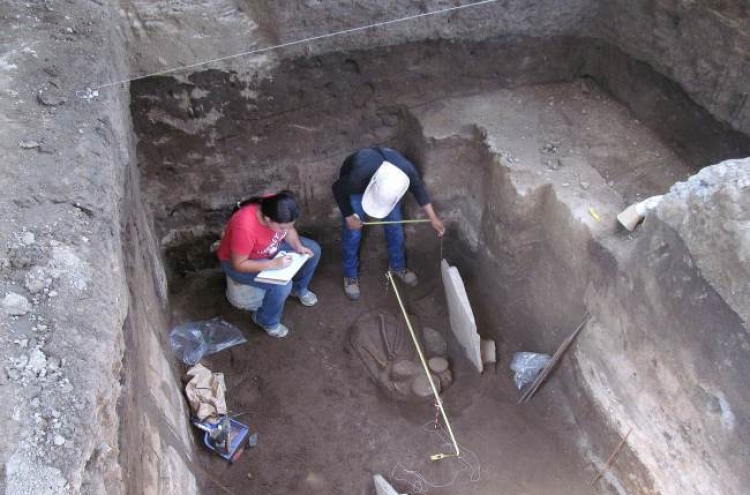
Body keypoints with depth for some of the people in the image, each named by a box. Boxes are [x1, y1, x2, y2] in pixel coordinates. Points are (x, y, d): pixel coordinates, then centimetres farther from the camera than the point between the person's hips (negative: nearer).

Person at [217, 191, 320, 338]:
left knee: (313, 249, 0)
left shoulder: (275, 208, -22)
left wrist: (298, 246, -19)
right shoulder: (245, 227, -41)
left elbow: (289, 229, -1)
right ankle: (266, 321, 1)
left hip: (270, 248, 7)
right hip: (237, 261, -7)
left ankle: (298, 288, 25)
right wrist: (273, 264, -35)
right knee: (282, 285, -28)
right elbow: (239, 264, -30)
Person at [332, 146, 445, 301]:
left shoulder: (408, 171, -38)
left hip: (388, 186, 3)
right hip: (356, 185, -2)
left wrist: (433, 217, -6)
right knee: (352, 232, 1)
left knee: (395, 226, 9)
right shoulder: (357, 177, -47)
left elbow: (419, 189, -13)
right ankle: (350, 275, 23)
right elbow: (337, 189, -23)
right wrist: (349, 217, -16)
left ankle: (398, 266, 34)